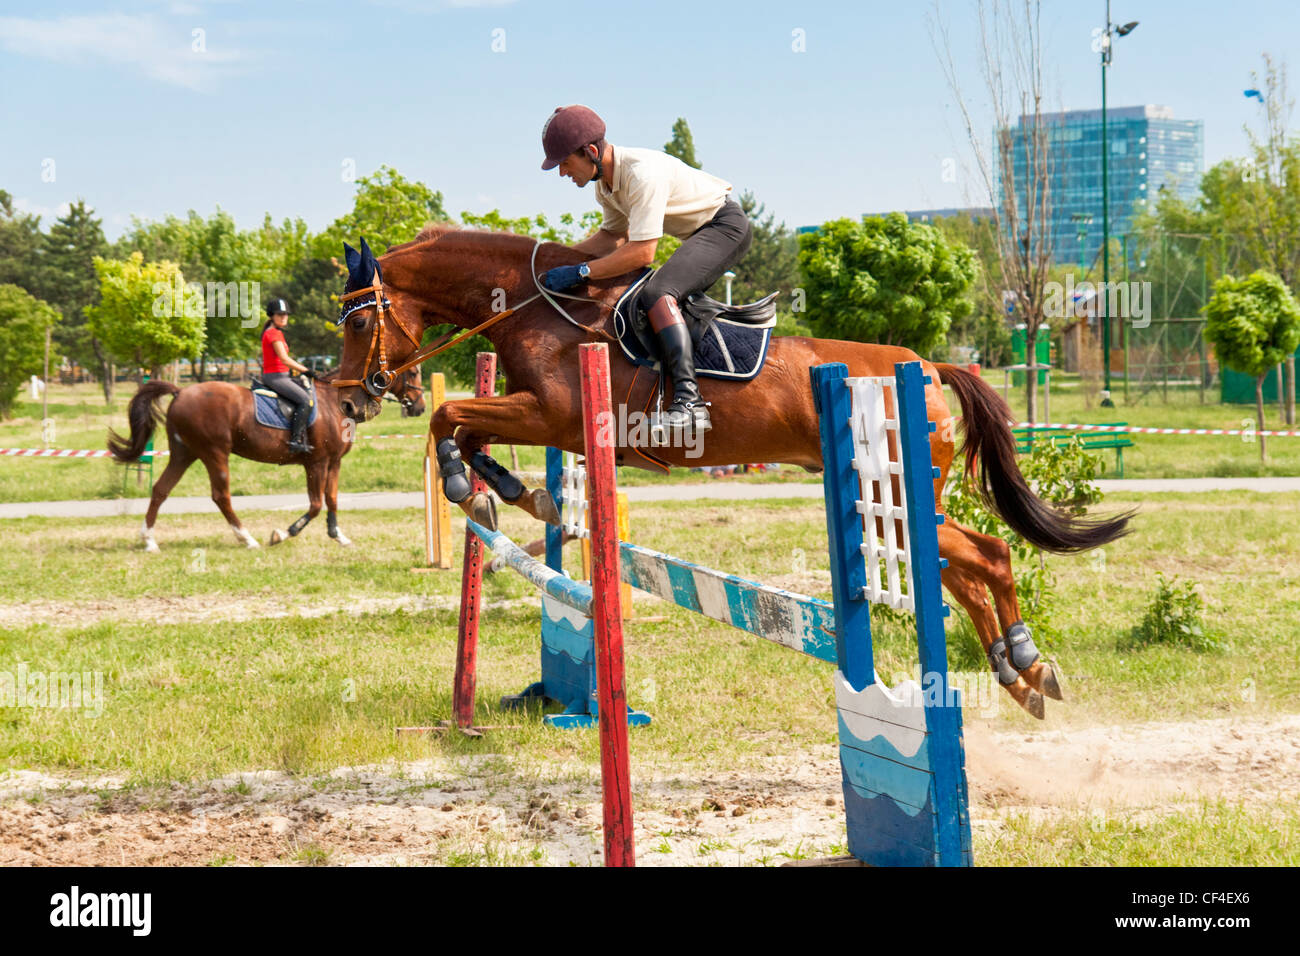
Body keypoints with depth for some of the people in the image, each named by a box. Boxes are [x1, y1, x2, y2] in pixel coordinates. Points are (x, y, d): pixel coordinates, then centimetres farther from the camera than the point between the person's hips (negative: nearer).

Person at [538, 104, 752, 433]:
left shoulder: (643, 172, -29)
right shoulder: (604, 180, 1)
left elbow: (642, 252, -31)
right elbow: (614, 236, 15)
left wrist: (579, 272, -29)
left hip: (727, 226, -11)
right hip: (698, 233, 11)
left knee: (657, 292, -28)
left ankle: (689, 401, -38)